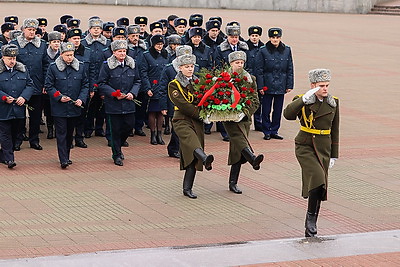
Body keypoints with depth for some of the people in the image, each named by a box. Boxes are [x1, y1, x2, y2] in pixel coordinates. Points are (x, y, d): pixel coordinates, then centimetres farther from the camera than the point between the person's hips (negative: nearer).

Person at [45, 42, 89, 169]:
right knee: (61, 133, -6)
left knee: (70, 133, 13)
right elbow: (48, 86, -3)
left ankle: (66, 156, 25)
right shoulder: (53, 67, -5)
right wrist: (59, 97, -15)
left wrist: (81, 98, -6)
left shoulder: (80, 67, 3)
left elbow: (85, 85, 9)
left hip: (74, 106, 4)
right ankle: (63, 160, -7)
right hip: (59, 107, -3)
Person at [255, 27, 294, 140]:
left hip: (281, 86, 3)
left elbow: (290, 69, 9)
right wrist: (260, 86, -8)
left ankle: (274, 131, 19)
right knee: (266, 110, 1)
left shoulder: (287, 51, 4)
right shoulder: (263, 51, -5)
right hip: (268, 86, -3)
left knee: (278, 110, 8)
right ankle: (267, 132, 12)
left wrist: (289, 85, 5)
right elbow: (259, 70, -3)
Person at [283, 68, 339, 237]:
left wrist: (334, 155, 10)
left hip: (323, 149, 4)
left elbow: (334, 131, 11)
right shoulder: (302, 100, -6)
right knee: (318, 179, -24)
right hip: (305, 146, -4)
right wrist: (305, 99, -33)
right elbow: (288, 114, -26)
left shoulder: (333, 103, 5)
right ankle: (311, 216, -6)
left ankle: (310, 228, 15)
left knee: (319, 186, 5)